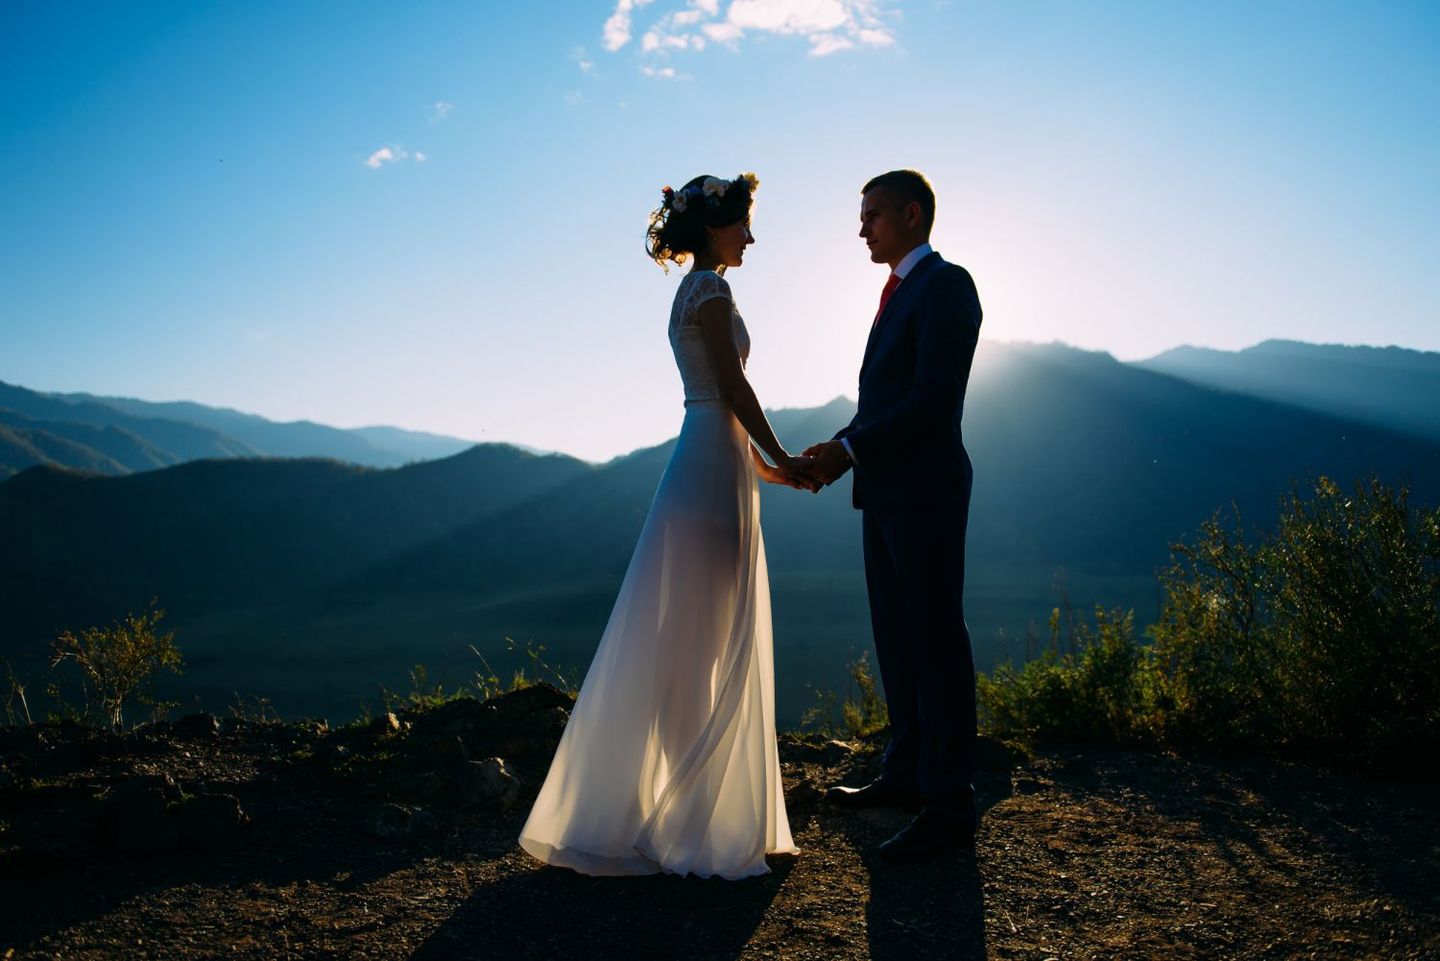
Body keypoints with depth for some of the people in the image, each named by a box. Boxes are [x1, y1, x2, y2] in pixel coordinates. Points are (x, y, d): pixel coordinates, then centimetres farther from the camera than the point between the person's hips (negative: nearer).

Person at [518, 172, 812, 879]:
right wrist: (779, 457, -6)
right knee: (701, 645, -6)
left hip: (711, 465, 10)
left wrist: (762, 463, 23)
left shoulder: (695, 291, 20)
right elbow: (733, 384, -14)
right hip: (713, 470, -10)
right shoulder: (709, 288, -9)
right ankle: (691, 822, 3)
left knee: (717, 645, 13)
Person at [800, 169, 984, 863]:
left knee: (935, 638, -6)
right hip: (886, 491, 9)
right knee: (896, 636, 13)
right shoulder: (900, 291, 20)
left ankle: (949, 805, 1)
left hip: (924, 490, -9)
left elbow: (934, 397, -19)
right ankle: (907, 773, 25)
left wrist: (849, 448, -17)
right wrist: (841, 448, 4)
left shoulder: (945, 285, -9)